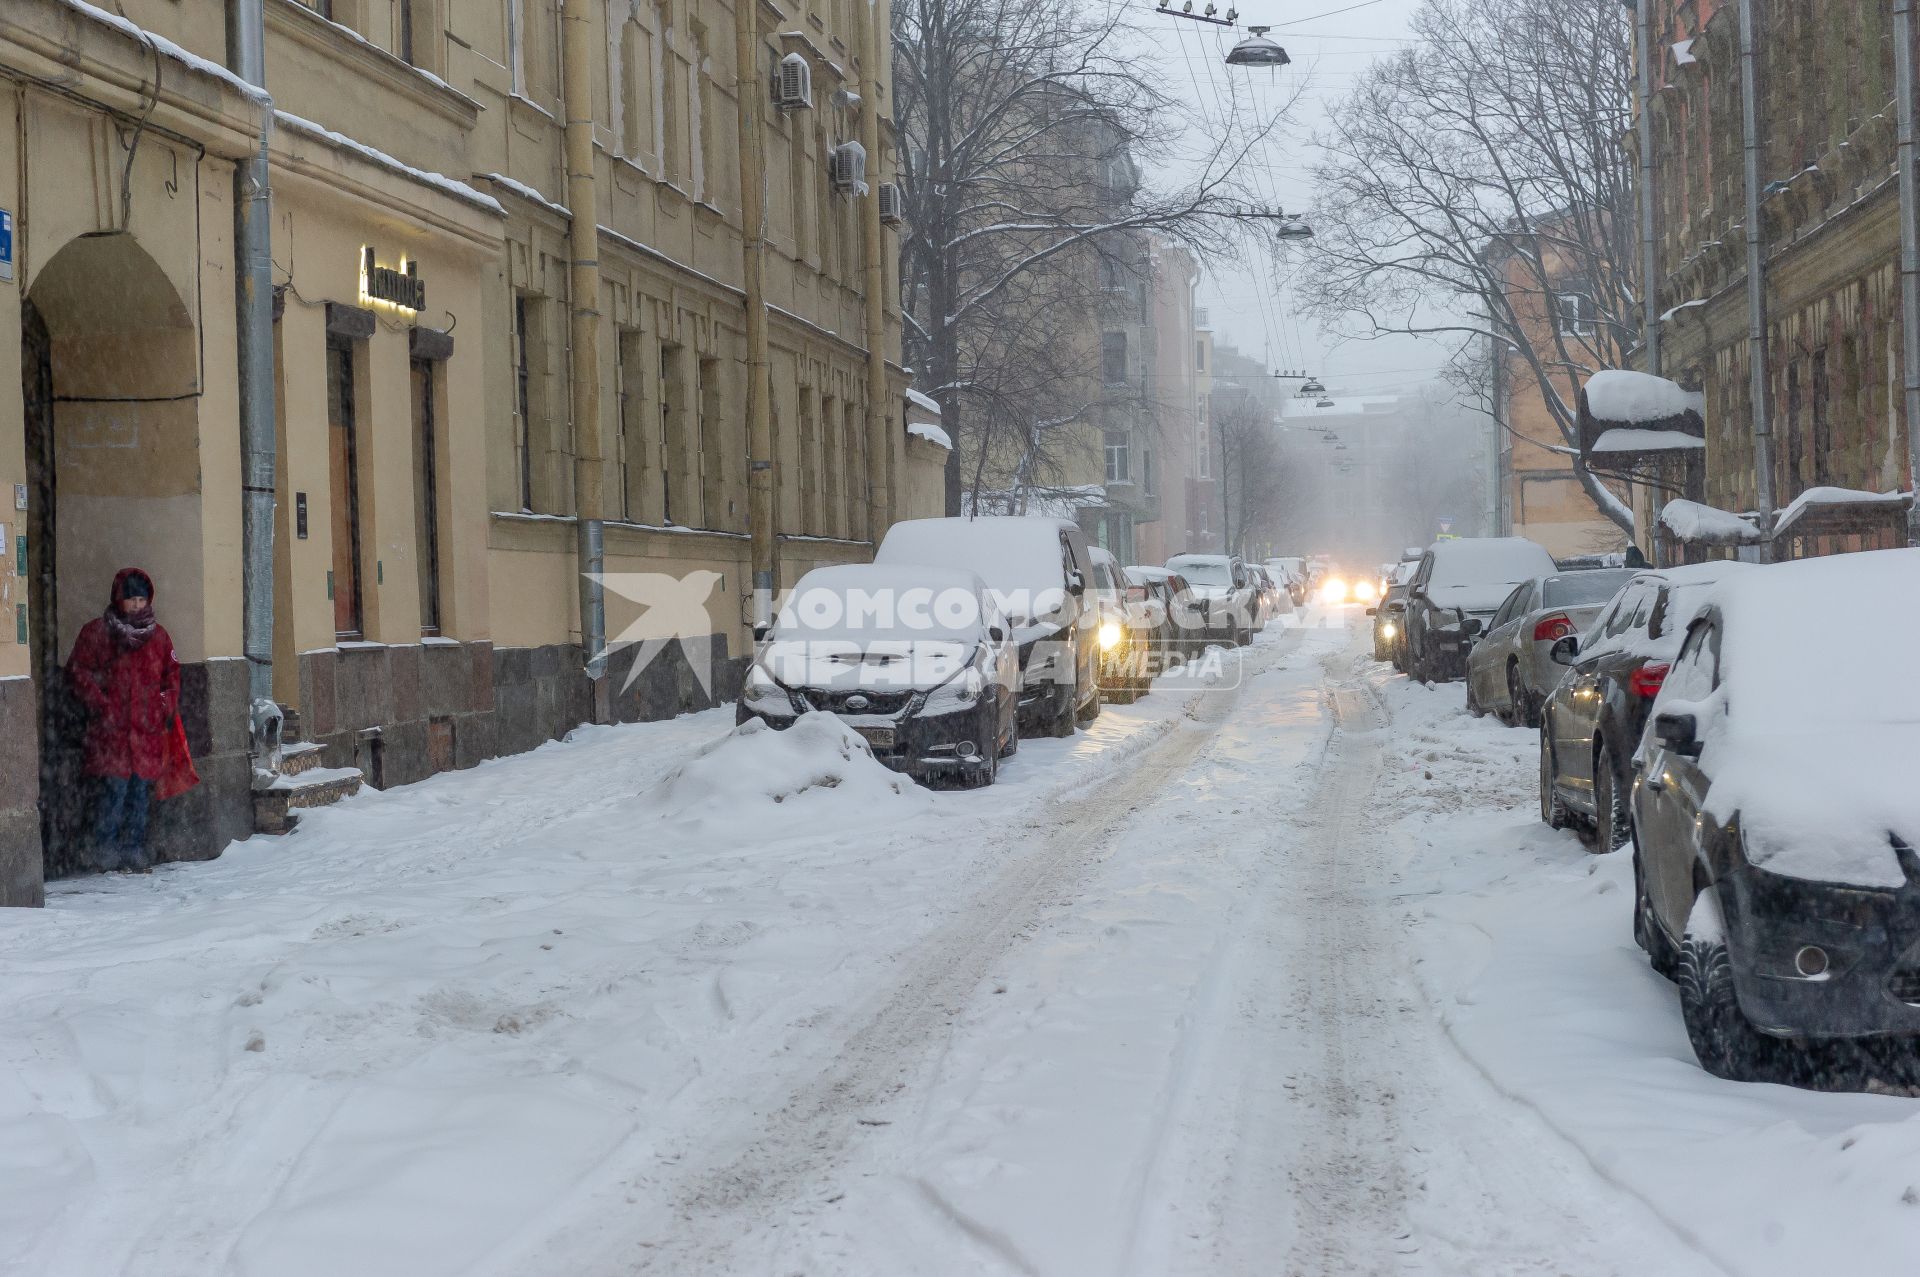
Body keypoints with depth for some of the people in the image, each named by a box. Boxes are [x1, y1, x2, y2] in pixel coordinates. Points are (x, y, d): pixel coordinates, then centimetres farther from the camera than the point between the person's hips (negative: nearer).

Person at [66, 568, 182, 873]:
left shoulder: (157, 634, 15)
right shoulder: (97, 632, 2)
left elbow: (172, 674, 21)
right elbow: (77, 671, 1)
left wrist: (167, 707, 8)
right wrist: (99, 704, -8)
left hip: (149, 728, 4)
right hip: (111, 728, -4)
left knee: (142, 788, 5)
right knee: (114, 787, -10)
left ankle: (135, 848, 12)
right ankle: (106, 848, -2)